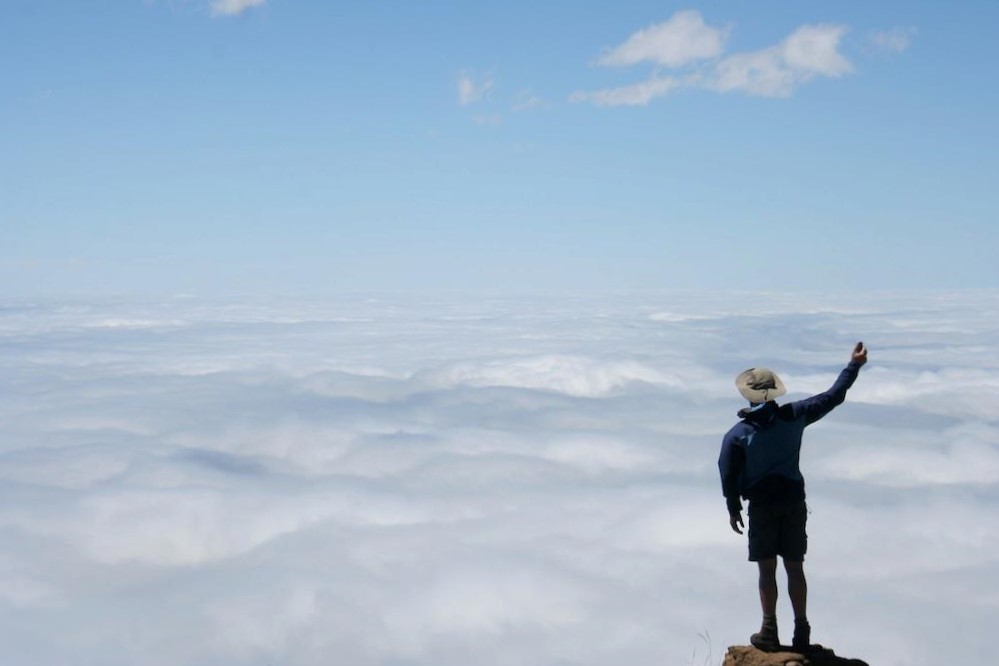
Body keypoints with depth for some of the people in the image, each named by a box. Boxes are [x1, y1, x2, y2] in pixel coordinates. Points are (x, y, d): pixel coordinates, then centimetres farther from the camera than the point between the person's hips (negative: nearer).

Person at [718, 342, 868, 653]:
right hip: (794, 503, 2)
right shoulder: (793, 416, -7)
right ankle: (801, 632, 13)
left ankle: (770, 632, 8)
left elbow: (729, 476, -6)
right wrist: (854, 366, 10)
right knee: (795, 568, 9)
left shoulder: (736, 435, -11)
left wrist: (733, 508, 9)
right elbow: (832, 397, 0)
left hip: (762, 508, -2)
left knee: (767, 568, 7)